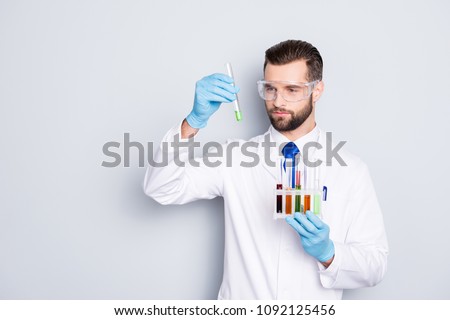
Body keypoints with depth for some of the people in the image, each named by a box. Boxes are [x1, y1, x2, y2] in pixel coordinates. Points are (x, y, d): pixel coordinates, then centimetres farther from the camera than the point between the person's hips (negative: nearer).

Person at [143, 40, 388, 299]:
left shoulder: (351, 170, 0)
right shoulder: (238, 157, 2)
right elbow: (162, 189, -8)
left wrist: (327, 253, -17)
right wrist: (195, 121, -19)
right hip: (240, 305, 1)